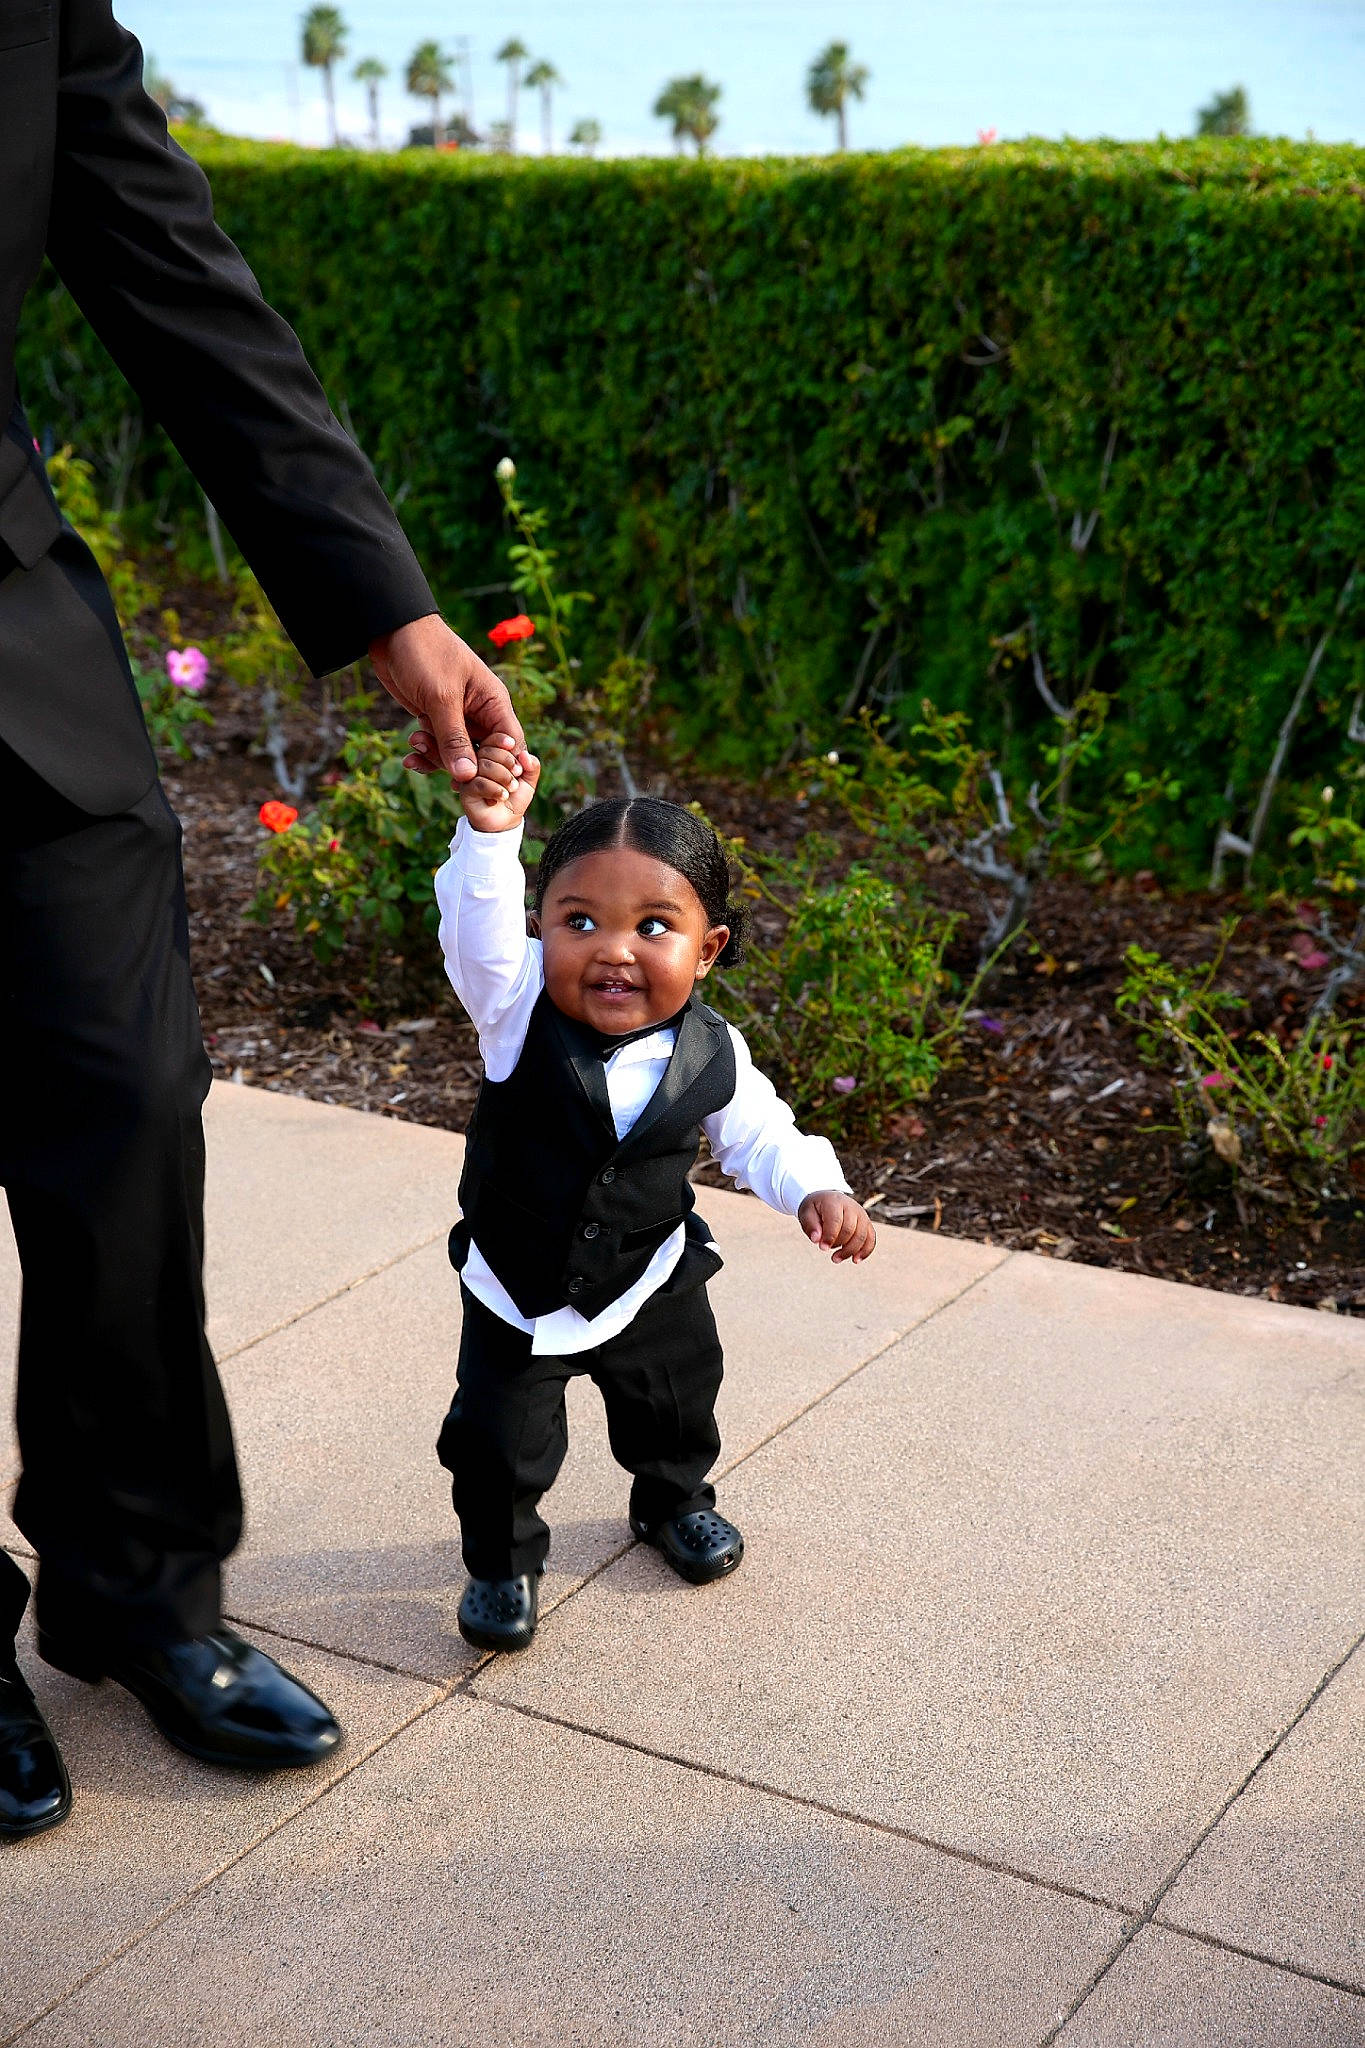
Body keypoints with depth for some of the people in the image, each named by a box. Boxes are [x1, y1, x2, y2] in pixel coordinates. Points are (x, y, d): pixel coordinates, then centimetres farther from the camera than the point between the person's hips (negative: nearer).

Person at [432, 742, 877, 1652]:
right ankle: (502, 1560, 35)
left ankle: (674, 1500, 58)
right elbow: (480, 928, -45)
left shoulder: (713, 1054, -19)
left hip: (649, 1282, 3)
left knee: (676, 1402, 26)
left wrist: (818, 1191, -23)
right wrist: (491, 832, -61)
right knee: (498, 1439, 5)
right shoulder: (519, 1007, -27)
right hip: (518, 1288, -2)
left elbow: (759, 1133, -5)